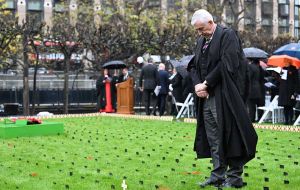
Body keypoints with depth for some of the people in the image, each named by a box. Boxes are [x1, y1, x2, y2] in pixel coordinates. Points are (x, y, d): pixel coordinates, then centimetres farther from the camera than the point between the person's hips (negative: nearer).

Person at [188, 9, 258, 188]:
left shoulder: (228, 35, -7)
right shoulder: (201, 41, 16)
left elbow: (227, 64, -16)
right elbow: (193, 65, 17)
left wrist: (206, 83, -12)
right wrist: (198, 84, -2)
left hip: (225, 97, -8)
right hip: (207, 96, 8)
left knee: (229, 136, -3)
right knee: (213, 139, 9)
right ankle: (218, 175, 15)